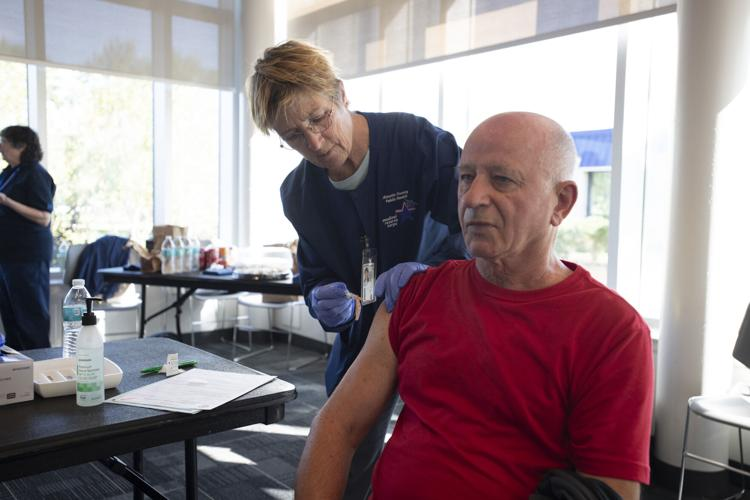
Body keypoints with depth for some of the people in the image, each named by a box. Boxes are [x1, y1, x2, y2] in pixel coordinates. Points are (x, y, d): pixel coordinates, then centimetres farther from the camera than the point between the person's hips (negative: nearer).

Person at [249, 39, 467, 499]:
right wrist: (325, 301, -18)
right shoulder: (298, 193, -5)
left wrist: (431, 272, -38)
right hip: (362, 338, 4)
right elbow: (315, 276, 5)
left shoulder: (421, 142, -22)